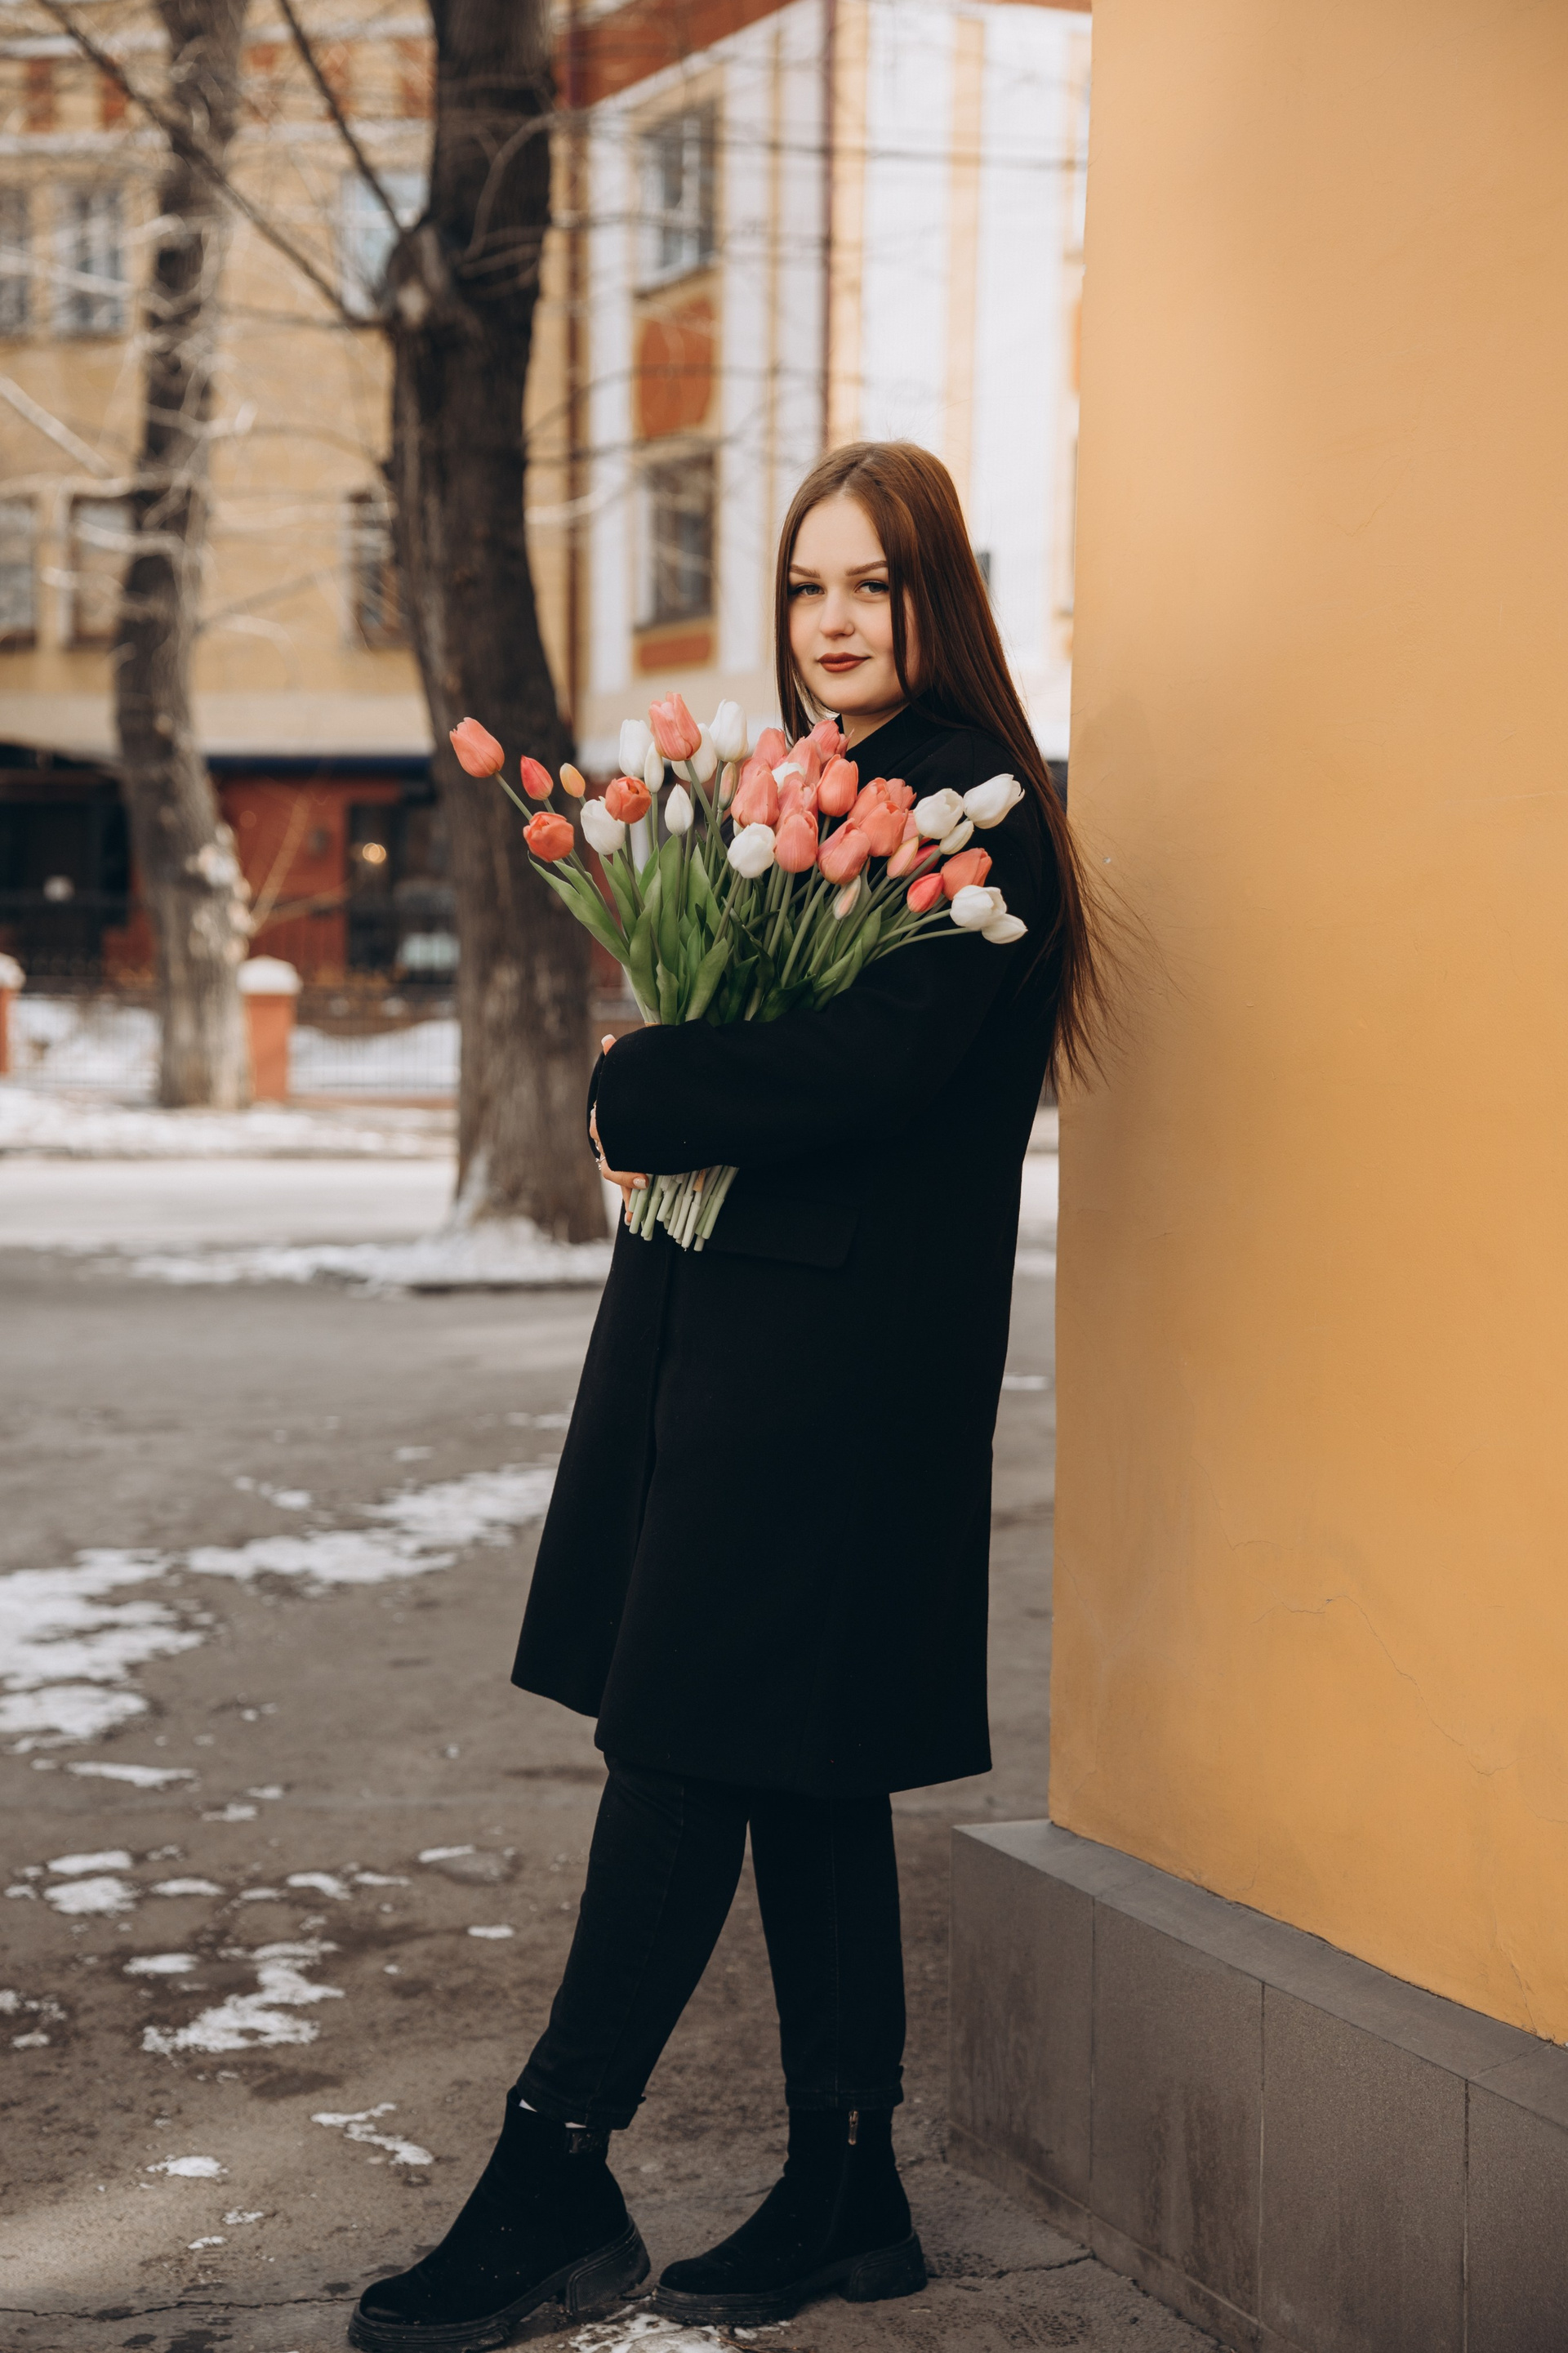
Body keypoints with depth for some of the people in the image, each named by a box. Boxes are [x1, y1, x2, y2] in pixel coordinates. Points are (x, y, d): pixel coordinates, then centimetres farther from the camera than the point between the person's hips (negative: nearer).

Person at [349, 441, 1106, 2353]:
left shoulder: (976, 810, -10)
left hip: (840, 1341, -9)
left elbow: (878, 1059, -21)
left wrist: (642, 1098, -10)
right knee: (793, 1774, 11)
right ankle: (846, 2197, 21)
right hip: (720, 1307, 9)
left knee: (685, 1746, -5)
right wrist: (669, 1106, -5)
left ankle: (552, 2182, 3)